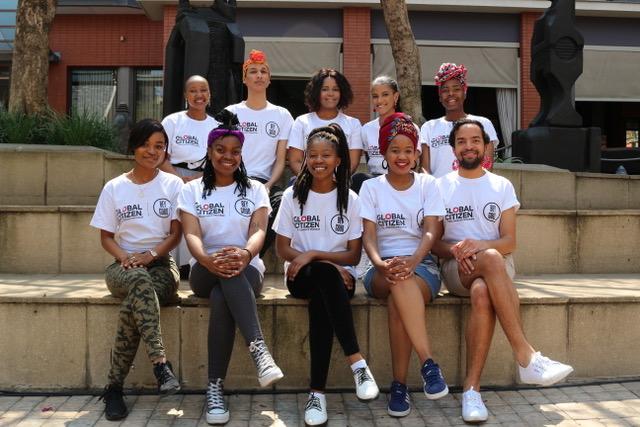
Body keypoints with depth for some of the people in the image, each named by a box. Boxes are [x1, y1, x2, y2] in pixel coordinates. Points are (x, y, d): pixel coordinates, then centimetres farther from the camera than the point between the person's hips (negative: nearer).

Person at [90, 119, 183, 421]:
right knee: (140, 281, -39)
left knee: (132, 305, -35)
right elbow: (106, 237, 8)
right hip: (124, 266, 0)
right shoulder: (114, 188, 9)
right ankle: (161, 364, -46)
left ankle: (114, 387, -29)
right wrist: (125, 257, -14)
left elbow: (176, 234, 0)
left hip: (161, 265, 0)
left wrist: (150, 254, -18)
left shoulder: (173, 184, 6)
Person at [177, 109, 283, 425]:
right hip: (205, 271, 0)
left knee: (221, 297, -37)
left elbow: (258, 231, -7)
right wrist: (208, 259, -32)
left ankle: (216, 387, -38)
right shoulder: (191, 190, 9)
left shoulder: (255, 190, 10)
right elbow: (191, 234, -7)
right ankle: (259, 350, -51)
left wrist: (246, 253, -33)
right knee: (225, 272, -39)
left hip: (248, 270, 1)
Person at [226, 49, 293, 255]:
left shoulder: (282, 115, 14)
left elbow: (280, 160, 8)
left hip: (265, 182, 2)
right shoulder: (231, 113, 12)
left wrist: (268, 186, -11)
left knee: (283, 204, -32)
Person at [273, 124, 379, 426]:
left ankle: (317, 392, -37)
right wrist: (329, 264, -12)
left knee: (320, 299, -36)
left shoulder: (350, 200, 3)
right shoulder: (292, 195, 4)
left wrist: (313, 254, -15)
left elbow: (353, 255, 0)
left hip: (339, 276, 0)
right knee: (322, 274, -37)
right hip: (301, 276, 0)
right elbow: (282, 248, 1)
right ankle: (357, 362, -41)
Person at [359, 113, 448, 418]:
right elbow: (368, 235, -3)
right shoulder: (371, 187, 9)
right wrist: (380, 264, -26)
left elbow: (431, 233, -4)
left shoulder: (428, 184, 9)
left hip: (421, 264, 0)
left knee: (397, 303, -35)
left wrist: (412, 261, -25)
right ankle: (428, 363, -35)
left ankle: (399, 384, -29)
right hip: (382, 269, 0)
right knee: (399, 282, -38)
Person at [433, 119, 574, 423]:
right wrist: (455, 250, -17)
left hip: (498, 267, 1)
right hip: (456, 268, -1)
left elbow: (509, 242, 3)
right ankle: (526, 357, -40)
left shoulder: (502, 186, 11)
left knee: (482, 293, -38)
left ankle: (471, 388, -36)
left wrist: (480, 245, -18)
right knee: (491, 258, -38)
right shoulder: (441, 187, 10)